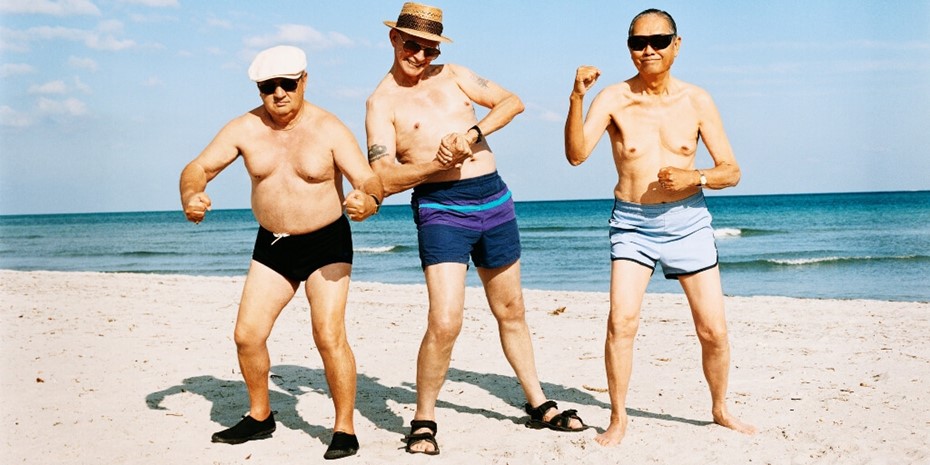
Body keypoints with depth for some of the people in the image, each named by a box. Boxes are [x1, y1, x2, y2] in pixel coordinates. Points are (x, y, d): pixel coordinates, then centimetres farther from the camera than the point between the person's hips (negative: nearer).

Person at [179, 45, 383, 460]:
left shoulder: (329, 129, -13)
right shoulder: (245, 129, -4)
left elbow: (369, 180, -20)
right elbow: (199, 168, -2)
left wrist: (369, 200, -44)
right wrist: (191, 198, -25)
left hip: (326, 243, -4)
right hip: (272, 245, 4)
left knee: (329, 336, -14)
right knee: (247, 334, 2)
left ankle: (345, 429, 0)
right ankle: (259, 416, 25)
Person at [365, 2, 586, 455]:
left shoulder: (453, 75, 11)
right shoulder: (382, 102, -2)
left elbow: (512, 102, 7)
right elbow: (384, 179, -10)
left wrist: (474, 132, -9)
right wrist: (437, 163, -23)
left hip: (494, 199, 5)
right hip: (441, 208, -5)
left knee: (511, 311, 16)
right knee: (444, 323, -15)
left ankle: (538, 404, 30)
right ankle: (423, 420, 5)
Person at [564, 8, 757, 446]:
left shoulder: (697, 101, 0)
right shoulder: (613, 99, -5)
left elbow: (731, 171, 3)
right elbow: (576, 154, -19)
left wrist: (694, 177, -17)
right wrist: (576, 98, -32)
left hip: (687, 220, 2)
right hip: (632, 223, -1)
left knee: (713, 329, 4)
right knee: (621, 320, -16)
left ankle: (720, 409, 29)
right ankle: (618, 419, 1)